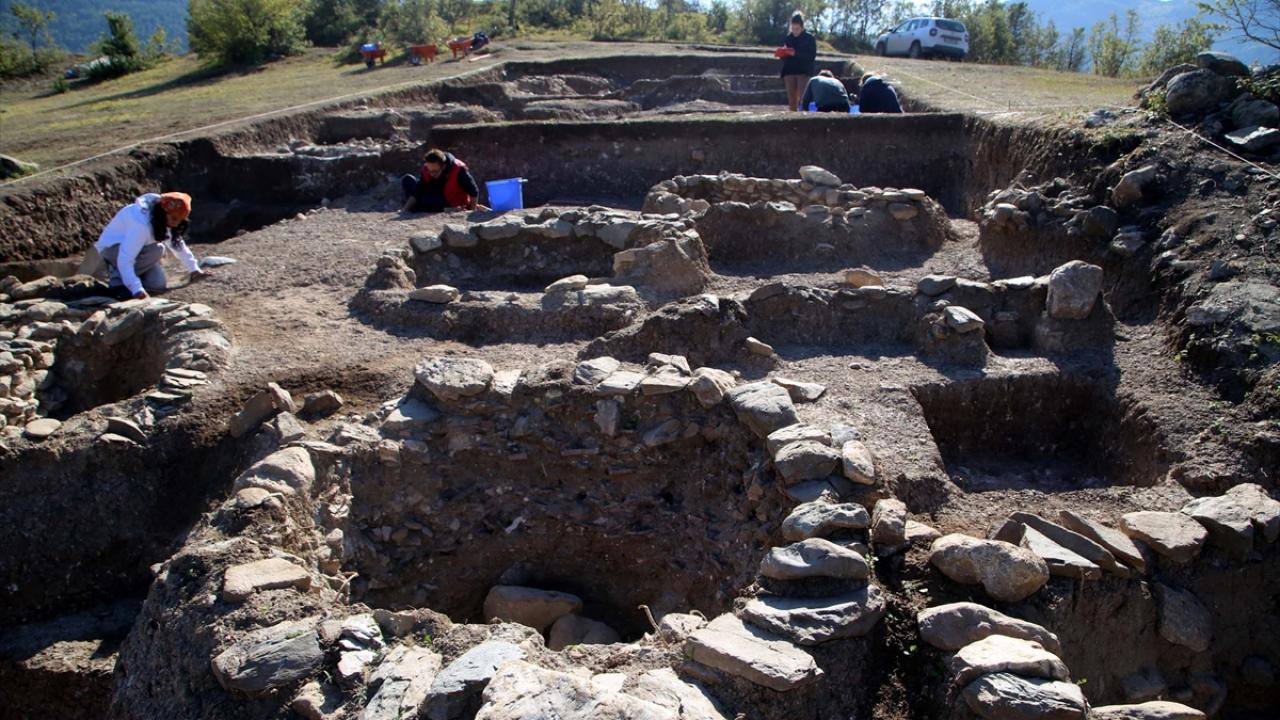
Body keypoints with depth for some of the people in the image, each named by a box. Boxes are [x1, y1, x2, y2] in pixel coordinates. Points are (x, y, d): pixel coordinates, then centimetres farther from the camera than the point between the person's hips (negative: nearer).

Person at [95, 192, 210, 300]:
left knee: (159, 285, -9)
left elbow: (178, 245, 4)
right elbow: (125, 259, -40)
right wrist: (137, 290, -47)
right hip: (111, 249, -8)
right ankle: (118, 280, -18)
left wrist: (194, 270, -2)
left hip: (135, 250, 8)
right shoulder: (141, 224, -37)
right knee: (156, 250, -33)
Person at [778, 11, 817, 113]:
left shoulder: (810, 38, 1)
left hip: (804, 72, -4)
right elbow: (783, 57, 16)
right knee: (792, 100, 2)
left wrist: (796, 54, -17)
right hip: (789, 72, 4)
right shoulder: (788, 38, 12)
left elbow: (812, 56, -7)